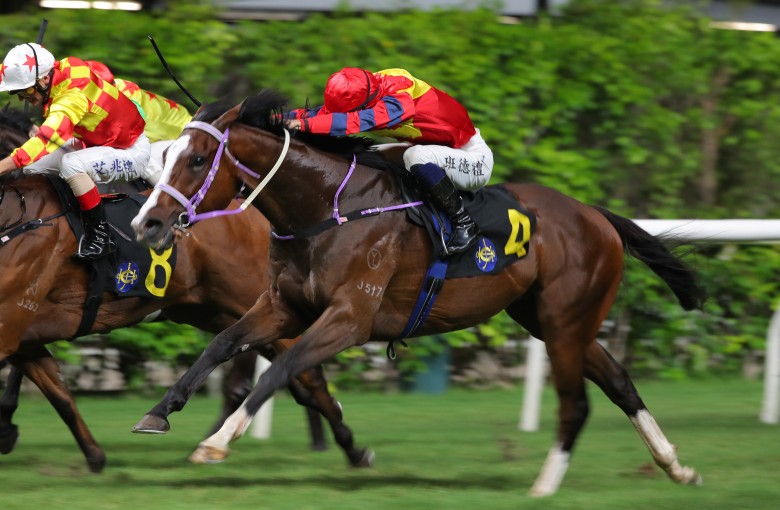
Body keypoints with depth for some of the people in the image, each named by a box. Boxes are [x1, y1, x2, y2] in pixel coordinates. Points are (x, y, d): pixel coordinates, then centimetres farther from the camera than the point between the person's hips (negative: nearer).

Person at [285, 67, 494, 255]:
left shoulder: (398, 101, -32)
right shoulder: (366, 91, -7)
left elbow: (357, 121, -44)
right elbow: (325, 111, -6)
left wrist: (308, 124, -46)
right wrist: (292, 116, -21)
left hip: (476, 160, -9)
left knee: (417, 156, -32)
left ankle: (464, 222, -20)